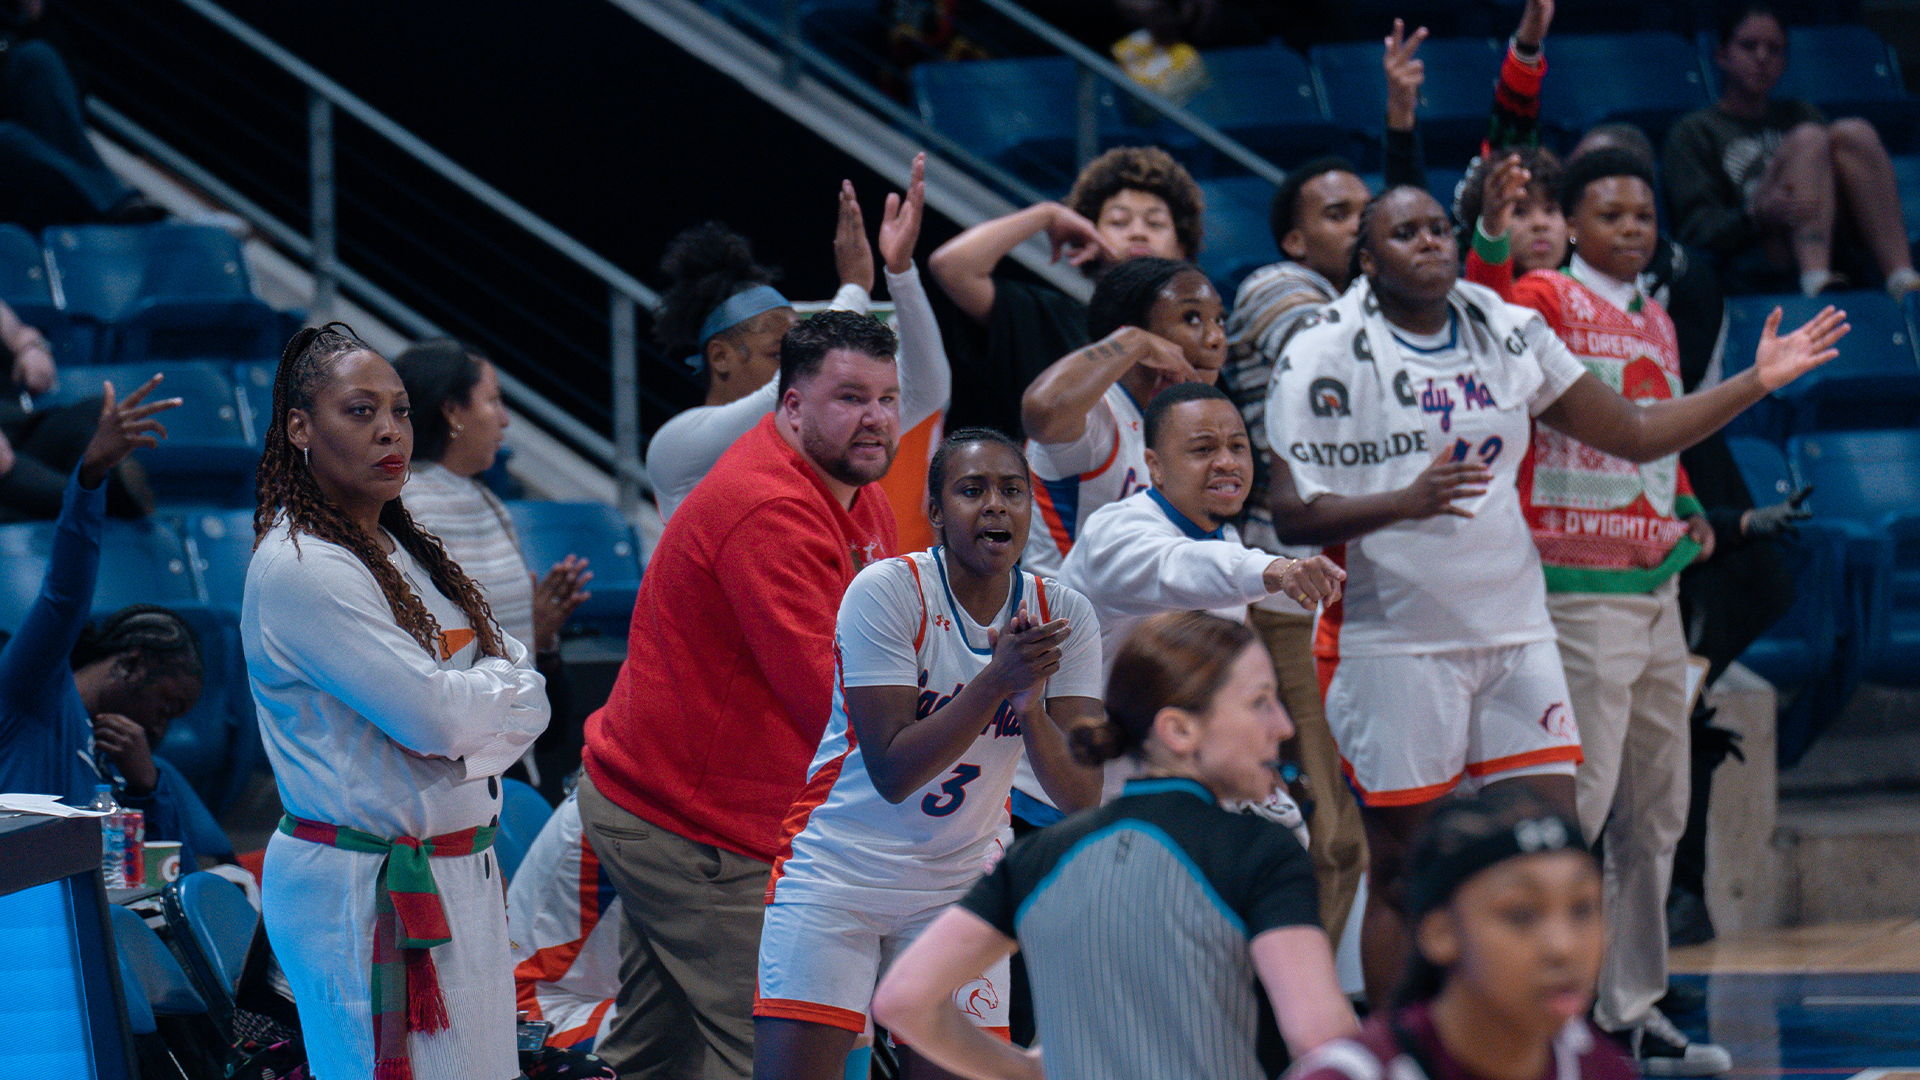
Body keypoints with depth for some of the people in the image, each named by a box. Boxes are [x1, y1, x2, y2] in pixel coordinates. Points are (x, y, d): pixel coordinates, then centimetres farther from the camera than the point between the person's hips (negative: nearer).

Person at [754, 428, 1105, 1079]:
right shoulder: (888, 592, -16)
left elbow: (1082, 797, -10)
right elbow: (893, 772, -22)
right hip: (836, 872, -4)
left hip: (958, 888, 4)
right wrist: (999, 680, -31)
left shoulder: (1064, 617, -4)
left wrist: (1031, 706, -28)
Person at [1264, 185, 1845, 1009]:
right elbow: (1292, 511, -12)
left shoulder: (1511, 333, 10)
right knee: (1400, 878, 0)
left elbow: (1634, 433, 16)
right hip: (1395, 647, -5)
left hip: (1515, 635, 5)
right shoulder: (1325, 355, -5)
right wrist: (1406, 501, -28)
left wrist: (1758, 382, 7)